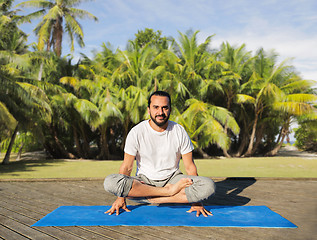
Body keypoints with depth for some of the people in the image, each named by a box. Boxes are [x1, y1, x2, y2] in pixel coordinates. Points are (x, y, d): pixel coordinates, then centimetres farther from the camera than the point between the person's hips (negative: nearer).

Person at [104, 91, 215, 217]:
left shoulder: (179, 132, -5)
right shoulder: (136, 132, -9)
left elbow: (190, 166, -2)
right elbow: (127, 166, -5)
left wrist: (196, 200, -9)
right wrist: (121, 198, -13)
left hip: (172, 178, 1)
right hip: (144, 180, -1)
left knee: (208, 185, -26)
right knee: (110, 182, -30)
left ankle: (151, 198, -24)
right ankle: (169, 191, -22)